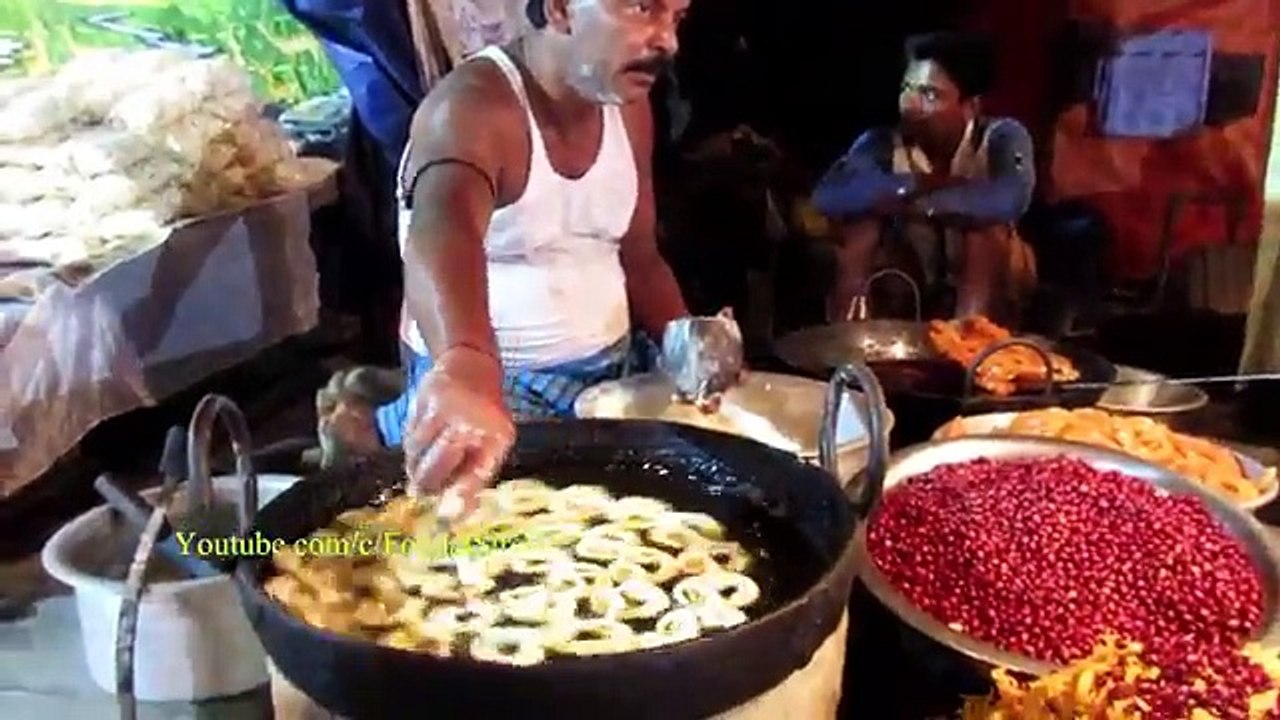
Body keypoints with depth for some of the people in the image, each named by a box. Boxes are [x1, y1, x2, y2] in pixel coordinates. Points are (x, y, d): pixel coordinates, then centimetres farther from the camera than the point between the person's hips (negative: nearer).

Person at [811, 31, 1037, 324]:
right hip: (917, 279, 2)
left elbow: (1008, 200, -45)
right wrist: (919, 184, -38)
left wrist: (909, 201, -37)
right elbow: (827, 196, -35)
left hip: (996, 280, -2)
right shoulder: (884, 143, -18)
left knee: (984, 221, -32)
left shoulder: (1001, 137, -23)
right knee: (860, 215, -20)